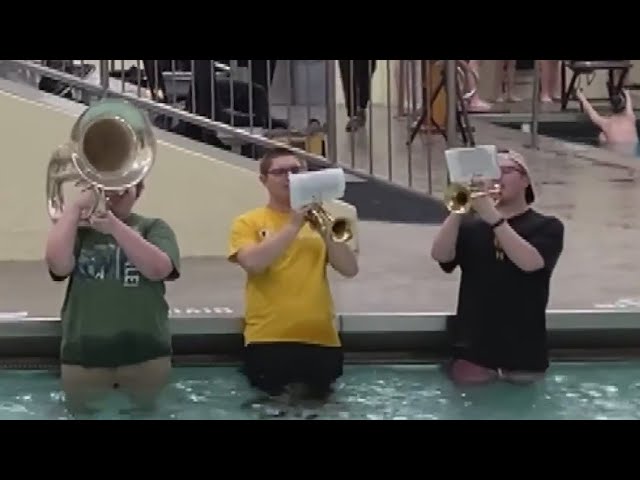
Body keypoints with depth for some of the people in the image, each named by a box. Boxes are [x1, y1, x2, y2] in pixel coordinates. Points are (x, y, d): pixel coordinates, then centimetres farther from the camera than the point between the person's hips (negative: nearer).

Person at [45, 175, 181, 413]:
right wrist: (75, 206, -11)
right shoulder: (78, 230, 6)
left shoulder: (154, 228, 3)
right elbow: (58, 264, -15)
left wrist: (115, 226, -24)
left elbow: (158, 269, -17)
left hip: (145, 355, -1)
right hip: (84, 356, 1)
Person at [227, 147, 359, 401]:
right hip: (268, 338, -3)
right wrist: (293, 225, -15)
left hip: (321, 337, 3)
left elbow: (350, 269, 5)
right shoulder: (248, 222, 5)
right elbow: (253, 263, -15)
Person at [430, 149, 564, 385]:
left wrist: (493, 217, -23)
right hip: (473, 347, 1)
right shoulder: (470, 224, 8)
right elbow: (440, 255, -9)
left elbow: (529, 262, -18)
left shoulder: (547, 226, 2)